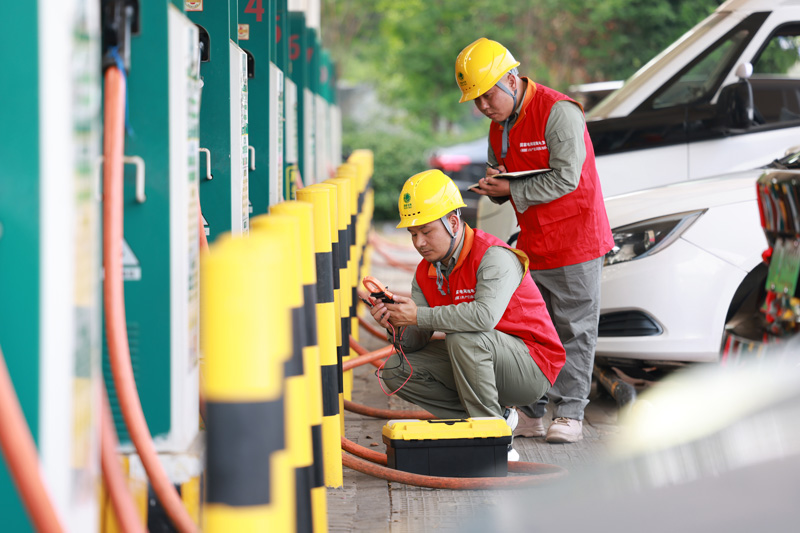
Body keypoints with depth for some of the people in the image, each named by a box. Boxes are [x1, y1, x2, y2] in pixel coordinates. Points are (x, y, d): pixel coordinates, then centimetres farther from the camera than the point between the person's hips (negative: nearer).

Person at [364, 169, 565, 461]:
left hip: (532, 369, -8)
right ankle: (495, 416, 1)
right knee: (396, 370, -5)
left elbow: (485, 315, -41)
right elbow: (416, 342, 1)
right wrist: (395, 326, -22)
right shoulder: (425, 273, 3)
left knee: (462, 337, -35)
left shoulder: (494, 257, -22)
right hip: (479, 362, 8)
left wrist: (419, 316, -33)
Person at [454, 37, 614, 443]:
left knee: (574, 330, -1)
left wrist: (513, 190, -17)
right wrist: (493, 185, -3)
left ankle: (570, 413, 4)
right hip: (532, 242, 8)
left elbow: (565, 178, -22)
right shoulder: (499, 125, 9)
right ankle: (531, 413, 12)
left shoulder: (559, 112, -17)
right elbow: (497, 170, 21)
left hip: (575, 239, -8)